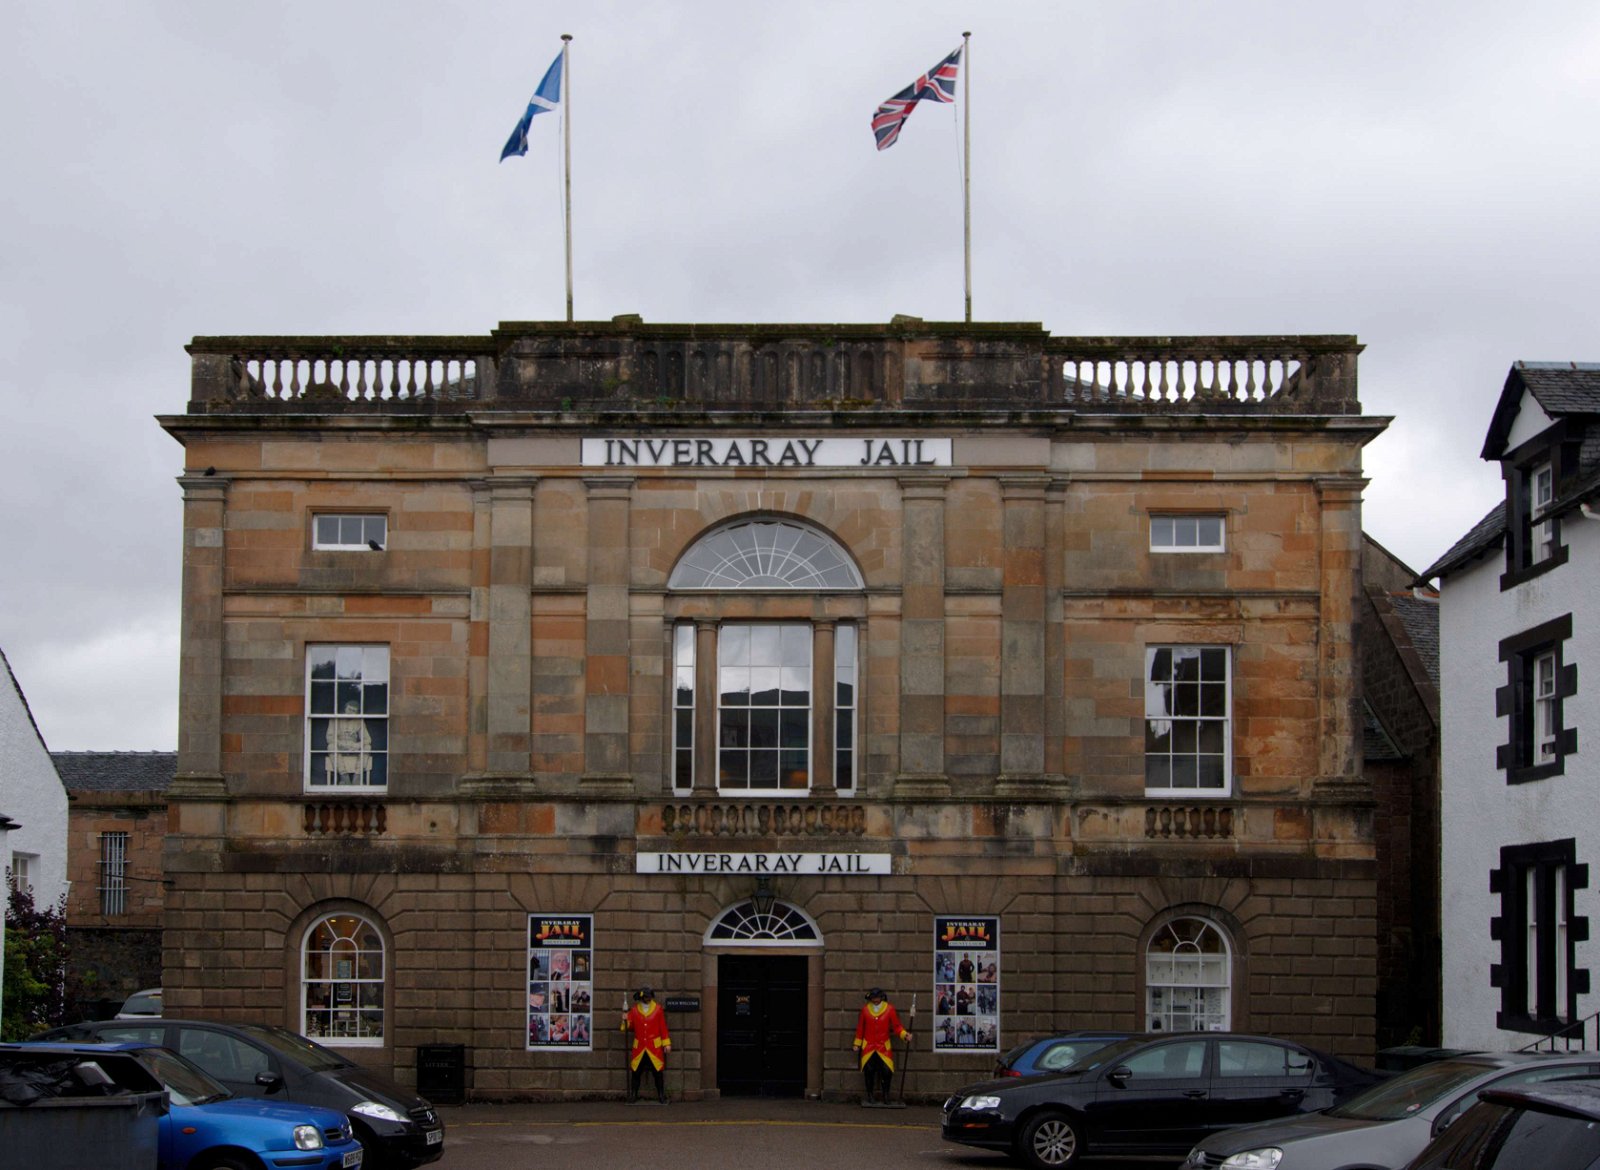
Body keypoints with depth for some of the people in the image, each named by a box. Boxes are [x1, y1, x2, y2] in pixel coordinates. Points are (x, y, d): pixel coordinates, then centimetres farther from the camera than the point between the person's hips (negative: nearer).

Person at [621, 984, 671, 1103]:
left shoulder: (658, 1009, 2)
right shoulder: (634, 1010, 5)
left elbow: (663, 1027, 3)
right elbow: (630, 1027, 10)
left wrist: (666, 1043, 1)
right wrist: (625, 1021, -11)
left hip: (655, 1047, -1)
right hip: (639, 1047, 1)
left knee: (658, 1072, -1)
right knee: (636, 1072, 1)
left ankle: (661, 1096, 8)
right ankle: (633, 1095, 12)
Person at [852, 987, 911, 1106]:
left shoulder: (889, 1008, -1)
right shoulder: (865, 1009, 2)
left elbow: (896, 1027, 1)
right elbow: (860, 1028, 9)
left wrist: (905, 1035, -15)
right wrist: (857, 1044, 12)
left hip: (884, 1047, -1)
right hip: (868, 1046, 1)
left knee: (887, 1072, -8)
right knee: (869, 1072, 2)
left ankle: (886, 1096, 8)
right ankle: (870, 1095, 17)